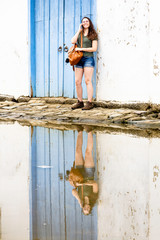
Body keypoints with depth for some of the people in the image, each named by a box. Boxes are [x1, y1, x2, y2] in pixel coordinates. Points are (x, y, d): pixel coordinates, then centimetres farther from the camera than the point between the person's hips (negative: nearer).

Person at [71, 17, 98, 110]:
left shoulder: (93, 35, 3)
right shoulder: (79, 34, 17)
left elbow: (94, 48, -5)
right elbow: (73, 41, -1)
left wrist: (81, 49, -8)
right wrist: (79, 30, 3)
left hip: (88, 59, -5)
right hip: (79, 60, 5)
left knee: (88, 81, -10)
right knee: (77, 82, 1)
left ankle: (90, 103, -10)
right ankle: (80, 102, 9)